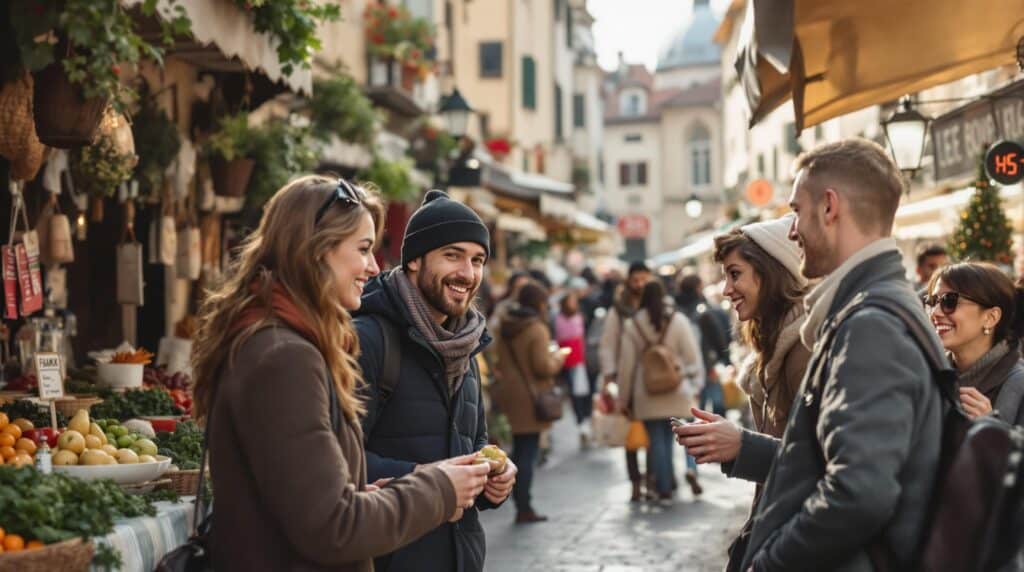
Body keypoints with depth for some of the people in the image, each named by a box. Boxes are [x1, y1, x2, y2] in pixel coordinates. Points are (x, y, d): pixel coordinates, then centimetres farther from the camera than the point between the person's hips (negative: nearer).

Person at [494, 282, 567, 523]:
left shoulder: (506, 327, 7)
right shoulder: (537, 329, -17)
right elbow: (543, 367, -18)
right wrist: (558, 358, 0)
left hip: (510, 393, 7)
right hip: (531, 398, -7)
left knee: (519, 451, 15)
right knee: (528, 453, -2)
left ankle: (521, 506, 19)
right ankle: (524, 509, 1)